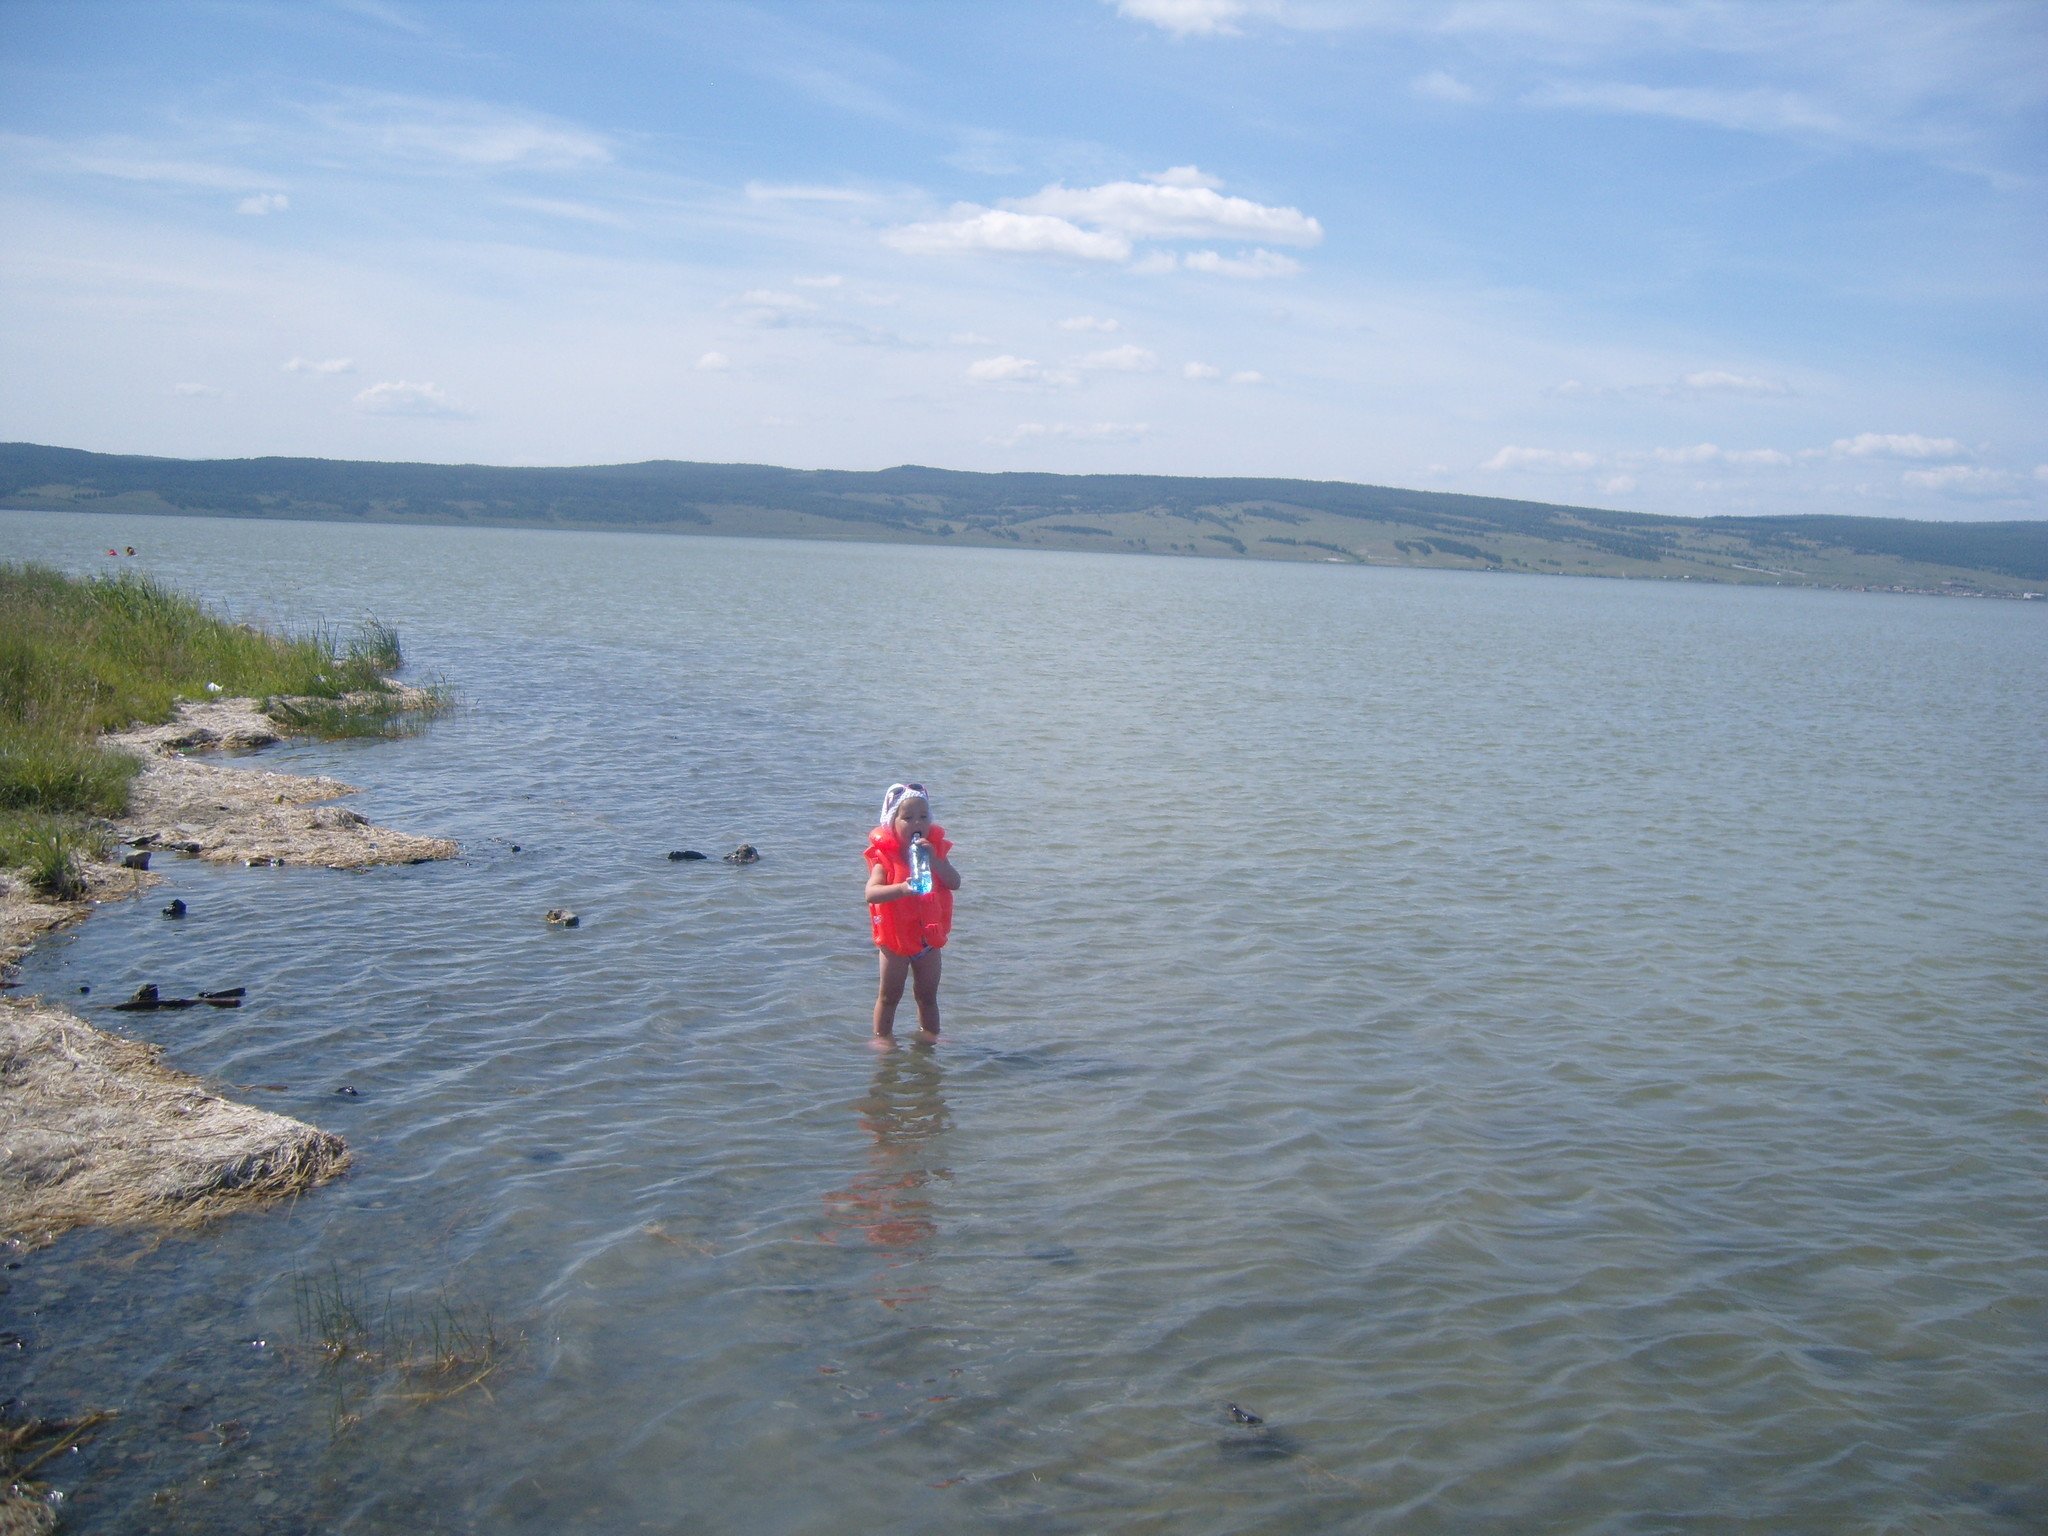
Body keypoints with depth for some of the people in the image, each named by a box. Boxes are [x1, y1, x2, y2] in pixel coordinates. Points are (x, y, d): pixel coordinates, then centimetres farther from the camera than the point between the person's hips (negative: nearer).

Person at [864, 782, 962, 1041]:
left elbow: (955, 883, -16)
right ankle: (882, 1036, 22)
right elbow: (871, 893, -29)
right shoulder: (886, 856, -15)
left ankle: (931, 1036, 29)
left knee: (927, 996, 17)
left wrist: (933, 860, -28)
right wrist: (901, 888, -45)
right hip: (895, 940, -3)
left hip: (929, 937, 3)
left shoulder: (935, 851, -2)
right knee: (889, 996, 9)